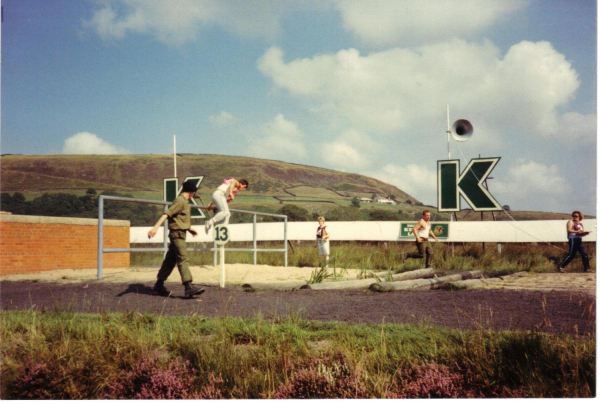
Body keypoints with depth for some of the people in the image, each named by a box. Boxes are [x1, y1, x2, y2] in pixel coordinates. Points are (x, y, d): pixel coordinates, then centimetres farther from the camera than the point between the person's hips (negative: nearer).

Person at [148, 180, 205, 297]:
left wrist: (190, 228, 43)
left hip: (180, 234, 10)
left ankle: (159, 285, 18)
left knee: (170, 260, 12)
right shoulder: (180, 201, -12)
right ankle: (188, 287, -22)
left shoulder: (184, 202, 18)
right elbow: (167, 214, -24)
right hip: (177, 234, -10)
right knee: (183, 259, -16)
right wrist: (156, 227, -34)